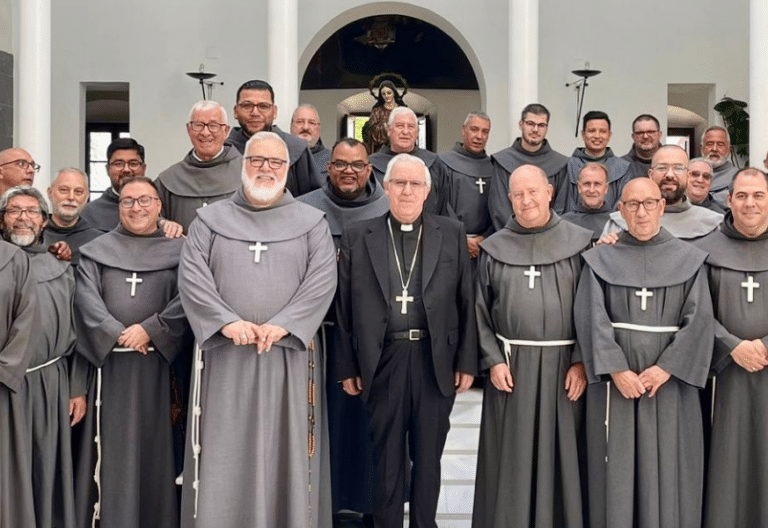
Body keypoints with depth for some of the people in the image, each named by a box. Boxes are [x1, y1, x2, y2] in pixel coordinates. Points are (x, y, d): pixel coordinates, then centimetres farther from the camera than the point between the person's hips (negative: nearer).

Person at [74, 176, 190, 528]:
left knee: (155, 446, 2)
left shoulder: (178, 251, 9)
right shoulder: (96, 251, 12)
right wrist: (118, 334, -14)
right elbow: (87, 298, -1)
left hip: (159, 362, 0)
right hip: (109, 362, 1)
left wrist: (150, 329, -15)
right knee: (113, 447, 1)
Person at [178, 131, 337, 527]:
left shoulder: (311, 221, 9)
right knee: (223, 459, 3)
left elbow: (323, 280, -4)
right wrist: (226, 321, -15)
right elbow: (191, 276, -1)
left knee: (286, 454, 3)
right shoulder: (210, 219, 10)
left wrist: (283, 324, -16)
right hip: (224, 355, 1)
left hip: (289, 356, 0)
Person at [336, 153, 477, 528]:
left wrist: (467, 361, -1)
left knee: (428, 457, 11)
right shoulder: (358, 237, 4)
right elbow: (345, 307, 4)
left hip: (436, 361, 0)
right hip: (383, 361, 0)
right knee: (387, 458, 9)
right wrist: (347, 366, 1)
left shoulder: (452, 233, 5)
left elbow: (466, 301, 3)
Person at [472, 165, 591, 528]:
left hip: (564, 365, -1)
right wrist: (493, 360, -5)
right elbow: (481, 311, 5)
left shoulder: (579, 243, 1)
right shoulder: (494, 249, 4)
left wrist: (581, 361, -8)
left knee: (561, 455, 6)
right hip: (511, 366, 1)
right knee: (511, 460, 6)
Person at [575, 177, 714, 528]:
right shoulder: (600, 259, 4)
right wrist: (616, 369, -17)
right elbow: (591, 317, -6)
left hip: (670, 380, 1)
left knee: (667, 468, 4)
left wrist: (666, 368, -14)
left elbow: (699, 319, -4)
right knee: (618, 469, 3)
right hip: (614, 378, 0)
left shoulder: (689, 259, 5)